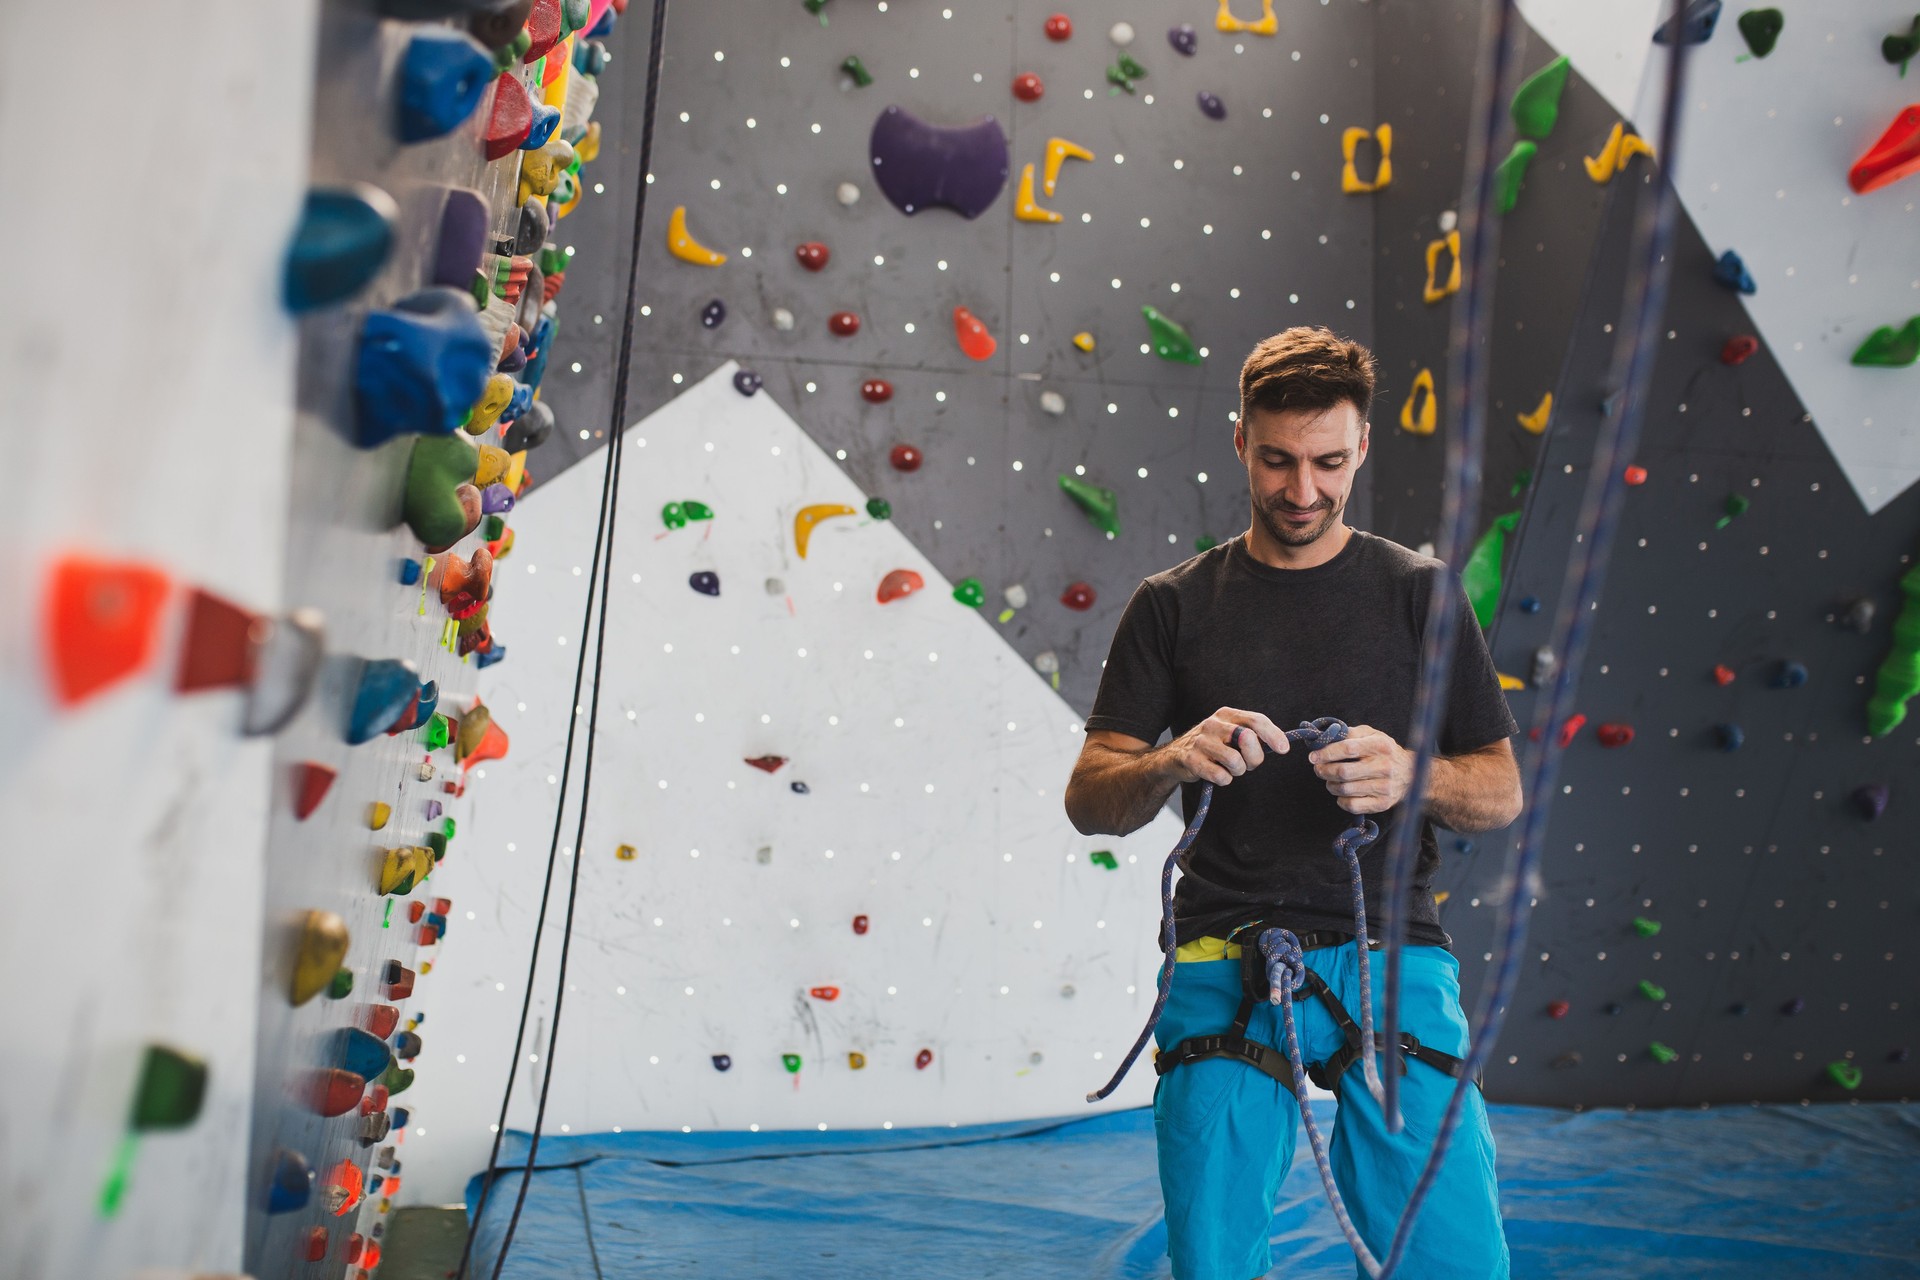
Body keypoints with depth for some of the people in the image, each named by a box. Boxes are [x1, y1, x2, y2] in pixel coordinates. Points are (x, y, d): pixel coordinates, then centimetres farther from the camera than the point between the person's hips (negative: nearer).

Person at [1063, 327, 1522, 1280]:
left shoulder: (1419, 593, 9)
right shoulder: (1173, 606, 9)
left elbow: (1503, 789, 8)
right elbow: (1089, 801, 4)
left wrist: (1409, 776, -14)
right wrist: (1173, 762, -18)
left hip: (1391, 955, 0)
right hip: (1224, 965, 0)